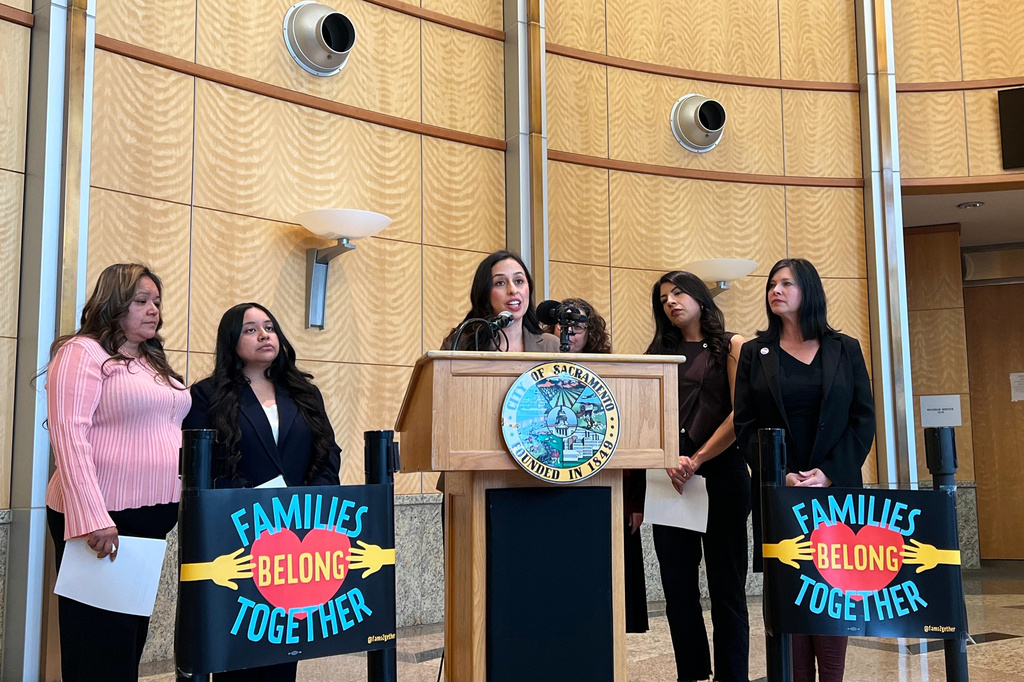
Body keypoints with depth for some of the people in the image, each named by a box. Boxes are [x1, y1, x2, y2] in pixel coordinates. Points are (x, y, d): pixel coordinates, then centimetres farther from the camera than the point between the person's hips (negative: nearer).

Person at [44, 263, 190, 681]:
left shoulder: (156, 363, 17)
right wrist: (92, 517, -24)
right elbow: (69, 435, -17)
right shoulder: (83, 352, -7)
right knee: (100, 646, -1)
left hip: (153, 516, 8)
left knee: (131, 637, 13)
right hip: (102, 518, -7)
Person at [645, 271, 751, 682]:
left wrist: (697, 460, -11)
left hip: (721, 471, -4)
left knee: (725, 586, 2)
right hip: (671, 479, 4)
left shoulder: (731, 346, 4)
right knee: (677, 587, 6)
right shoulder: (661, 353, 14)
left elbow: (741, 414, -6)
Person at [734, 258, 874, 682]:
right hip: (777, 490, 0)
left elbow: (863, 420, 3)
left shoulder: (845, 350, 8)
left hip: (835, 487, 0)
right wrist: (779, 476, -11)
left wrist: (828, 473, -9)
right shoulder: (755, 353, 8)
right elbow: (746, 425, 1)